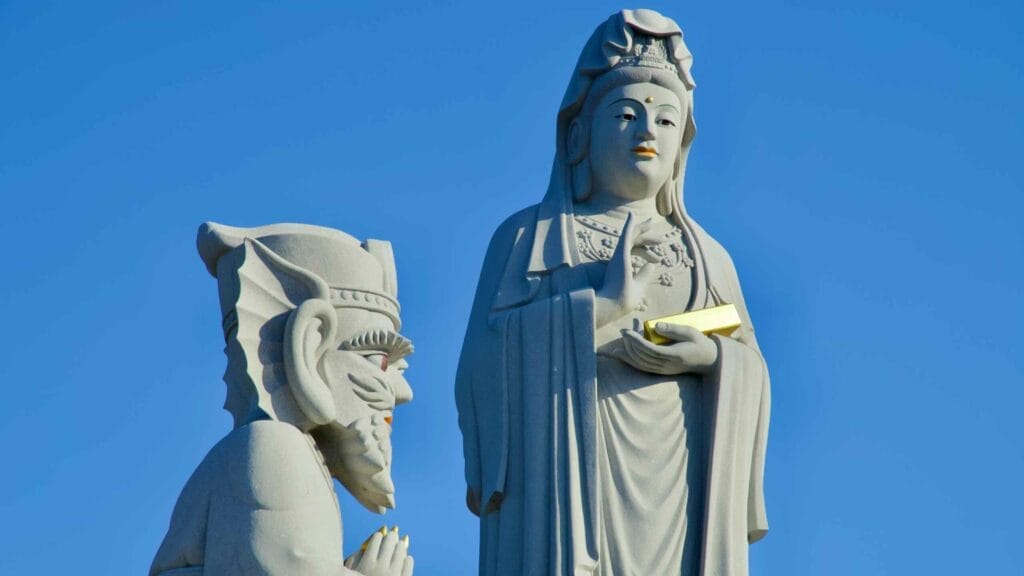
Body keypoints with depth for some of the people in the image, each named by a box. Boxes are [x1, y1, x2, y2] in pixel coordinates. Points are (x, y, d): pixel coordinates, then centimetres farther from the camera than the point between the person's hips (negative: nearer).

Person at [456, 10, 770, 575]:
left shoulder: (705, 256, 20)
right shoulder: (526, 236, 10)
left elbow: (751, 375, 13)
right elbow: (484, 360, -3)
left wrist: (711, 356, -9)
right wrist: (600, 308, -11)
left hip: (676, 492, 3)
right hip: (563, 481, -3)